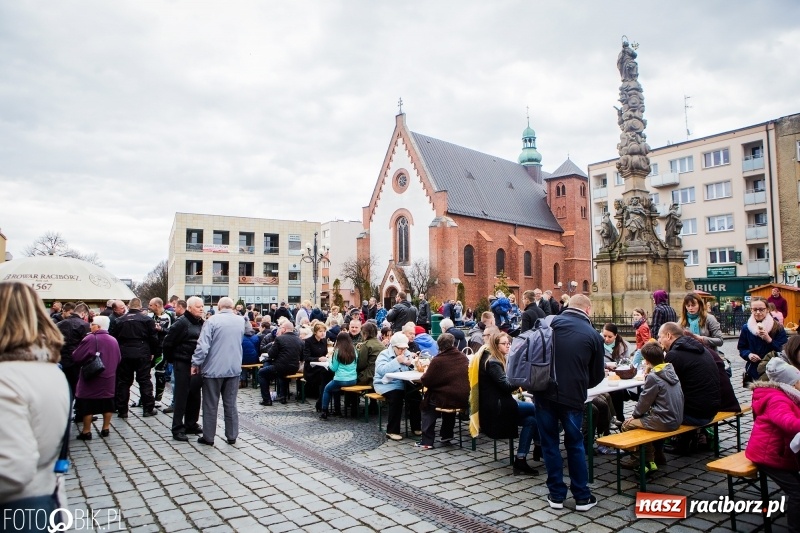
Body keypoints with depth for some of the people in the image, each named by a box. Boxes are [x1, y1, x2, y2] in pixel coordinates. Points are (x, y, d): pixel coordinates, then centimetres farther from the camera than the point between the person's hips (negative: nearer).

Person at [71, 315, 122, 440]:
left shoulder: (90, 338, -14)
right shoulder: (113, 340, 5)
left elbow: (76, 357, -13)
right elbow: (118, 359, 12)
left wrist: (81, 364, 7)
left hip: (91, 378, -6)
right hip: (109, 378, 6)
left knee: (87, 404, 4)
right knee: (107, 403, 13)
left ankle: (86, 432, 9)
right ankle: (105, 429, 18)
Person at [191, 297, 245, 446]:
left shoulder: (213, 320, -11)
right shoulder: (240, 321, 5)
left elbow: (203, 345, -15)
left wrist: (196, 363, -7)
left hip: (213, 369, -4)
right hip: (234, 369, 4)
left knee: (210, 404, 7)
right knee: (230, 404, 11)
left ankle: (208, 437, 14)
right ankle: (232, 436, 15)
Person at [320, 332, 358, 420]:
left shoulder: (338, 351, -9)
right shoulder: (354, 350, 2)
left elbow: (334, 368, -4)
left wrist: (330, 359, 11)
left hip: (340, 380, -5)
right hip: (353, 380, 5)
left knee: (327, 389, 22)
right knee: (335, 389, 30)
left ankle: (324, 412, 18)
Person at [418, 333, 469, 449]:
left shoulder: (438, 360, -13)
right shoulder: (463, 358, 5)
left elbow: (425, 381, -7)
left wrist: (425, 373, 14)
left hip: (446, 400, -6)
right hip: (464, 400, 6)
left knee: (427, 401, 21)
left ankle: (427, 441, 18)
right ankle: (446, 436, 37)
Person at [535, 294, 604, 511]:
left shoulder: (549, 323, 2)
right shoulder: (593, 335, -1)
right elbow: (597, 375, 6)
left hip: (545, 393, 1)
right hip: (572, 396, -1)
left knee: (549, 443, 13)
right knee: (575, 445, 16)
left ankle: (557, 495, 21)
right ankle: (582, 497, 24)